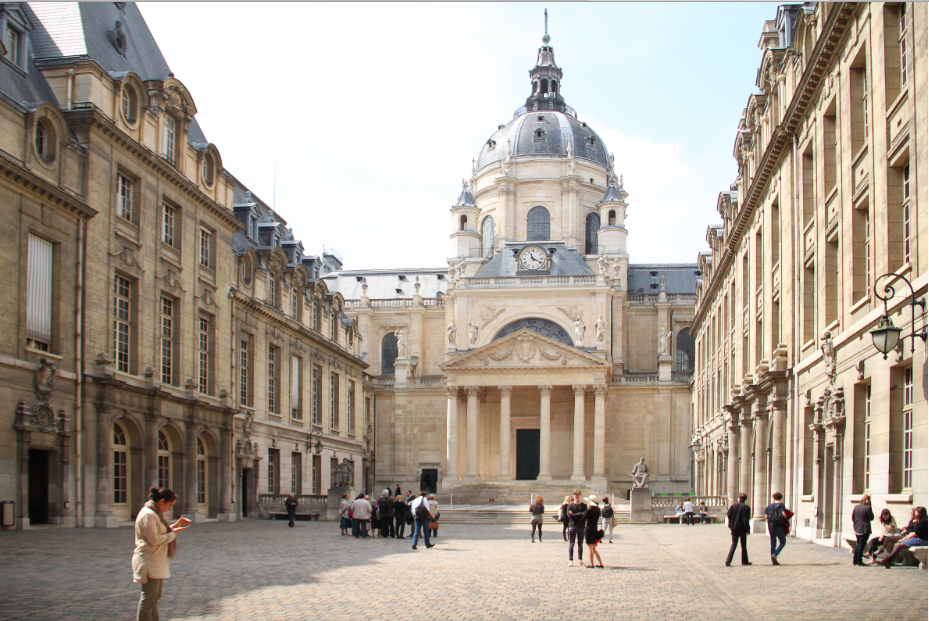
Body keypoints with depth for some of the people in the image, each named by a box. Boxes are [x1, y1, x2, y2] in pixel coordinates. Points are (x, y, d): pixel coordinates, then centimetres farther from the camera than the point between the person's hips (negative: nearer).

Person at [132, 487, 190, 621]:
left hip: (157, 562, 11)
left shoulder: (155, 513, 13)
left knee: (155, 597, 16)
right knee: (148, 599, -7)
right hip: (149, 561, -11)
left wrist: (175, 525, 11)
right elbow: (154, 539, -22)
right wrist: (173, 533, -14)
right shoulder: (148, 515, -19)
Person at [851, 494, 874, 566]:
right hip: (865, 529, -6)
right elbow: (871, 518, -9)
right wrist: (871, 512, 3)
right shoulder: (868, 507, -13)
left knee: (858, 544, 17)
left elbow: (853, 518, 10)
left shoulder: (856, 507, 5)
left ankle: (855, 560, 17)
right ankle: (859, 561, -1)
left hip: (857, 529, 6)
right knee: (861, 545, -2)